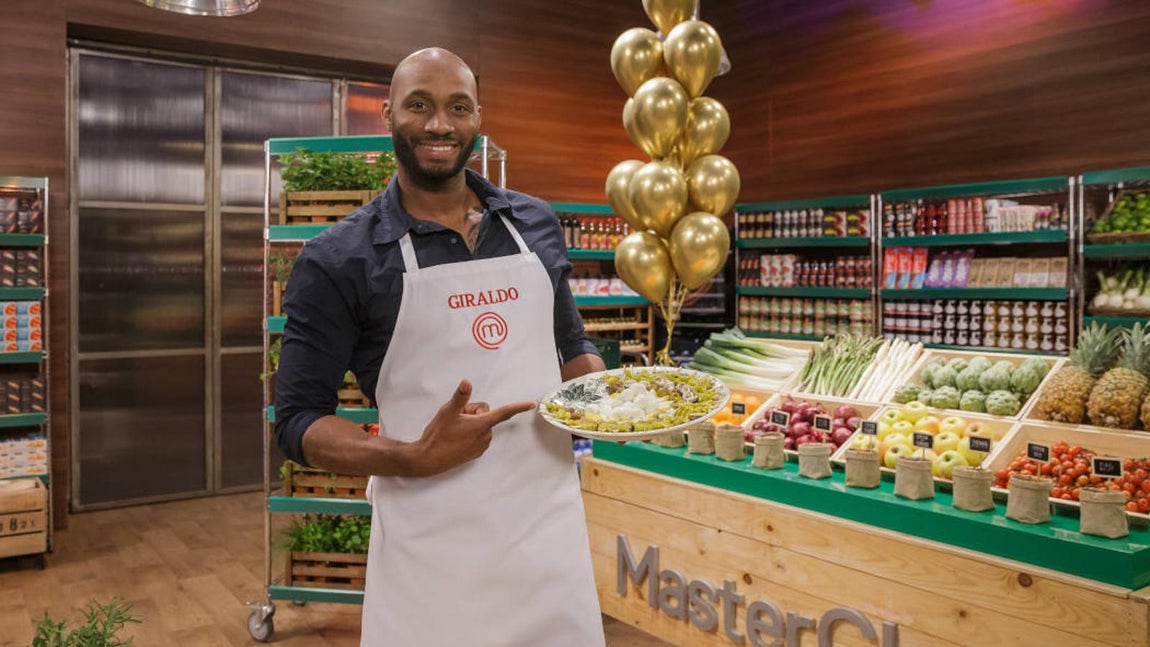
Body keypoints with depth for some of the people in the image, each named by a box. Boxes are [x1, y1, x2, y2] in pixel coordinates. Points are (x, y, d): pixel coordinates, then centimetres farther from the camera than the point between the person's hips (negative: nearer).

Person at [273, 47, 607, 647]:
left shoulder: (535, 223, 6)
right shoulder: (337, 260, -6)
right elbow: (298, 420, -5)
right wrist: (414, 459, -21)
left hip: (551, 522, 4)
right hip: (431, 546, -3)